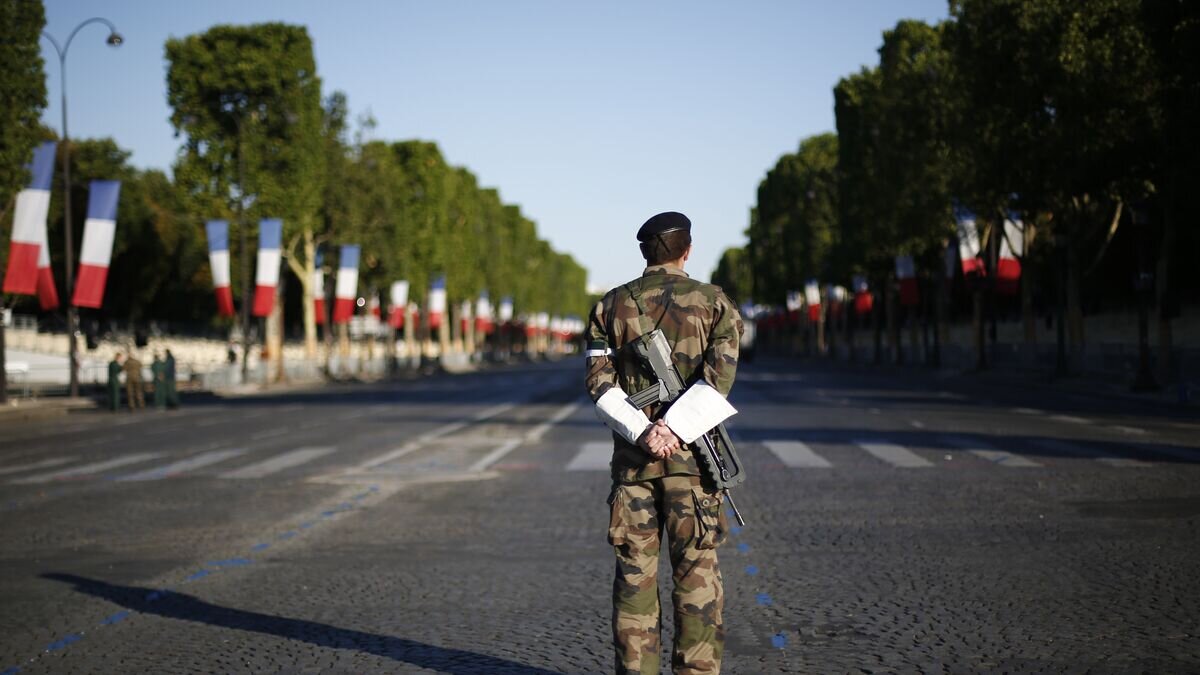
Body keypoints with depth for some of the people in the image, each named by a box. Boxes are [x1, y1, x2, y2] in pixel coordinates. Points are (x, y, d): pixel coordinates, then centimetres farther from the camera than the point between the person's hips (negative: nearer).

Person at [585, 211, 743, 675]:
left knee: (634, 571, 7)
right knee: (696, 571, 4)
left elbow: (599, 381, -3)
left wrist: (640, 430, -11)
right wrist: (675, 429, -16)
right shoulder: (713, 301, 1)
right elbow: (719, 376, -12)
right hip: (691, 454, -2)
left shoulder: (612, 305, 7)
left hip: (633, 453, 2)